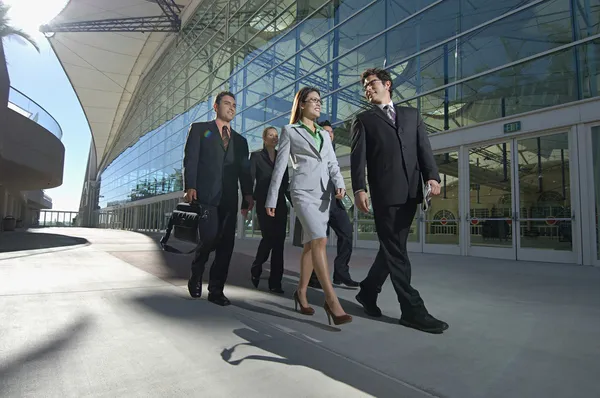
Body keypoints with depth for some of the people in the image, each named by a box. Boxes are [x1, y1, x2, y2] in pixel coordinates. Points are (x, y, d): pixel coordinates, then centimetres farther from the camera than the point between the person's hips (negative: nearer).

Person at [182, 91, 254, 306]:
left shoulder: (240, 140, 22)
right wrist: (189, 187, -12)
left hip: (229, 199, 4)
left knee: (226, 244, -1)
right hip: (205, 195, -4)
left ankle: (216, 290, 11)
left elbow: (244, 170, 13)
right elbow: (190, 159, 1)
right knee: (209, 238, -14)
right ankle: (196, 276, 16)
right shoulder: (199, 129, 13)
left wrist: (248, 194, -3)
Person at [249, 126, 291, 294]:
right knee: (269, 237, -11)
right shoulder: (256, 156, 5)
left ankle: (275, 282, 4)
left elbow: (286, 182, 16)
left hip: (280, 203, 4)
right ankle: (256, 268, 18)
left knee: (279, 240, -2)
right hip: (263, 202, -4)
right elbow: (250, 179, -3)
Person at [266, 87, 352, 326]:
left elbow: (333, 164, 12)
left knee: (310, 245, 7)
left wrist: (340, 185, -9)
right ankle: (331, 299, -19)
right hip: (303, 191, -5)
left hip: (323, 193, 6)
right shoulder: (289, 131, 6)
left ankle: (301, 293, 21)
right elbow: (279, 167, 2)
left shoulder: (324, 134, 20)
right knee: (319, 241, -21)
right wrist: (271, 199, -1)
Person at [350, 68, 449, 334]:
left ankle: (368, 291, 27)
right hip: (384, 191, -4)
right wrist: (359, 188, -15)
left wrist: (432, 176, -8)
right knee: (395, 250, -3)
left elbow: (424, 148, 10)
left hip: (410, 191, 4)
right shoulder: (364, 120, 12)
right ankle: (412, 310, 3)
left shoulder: (411, 115, 21)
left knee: (392, 248, 10)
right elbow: (358, 157, -1)